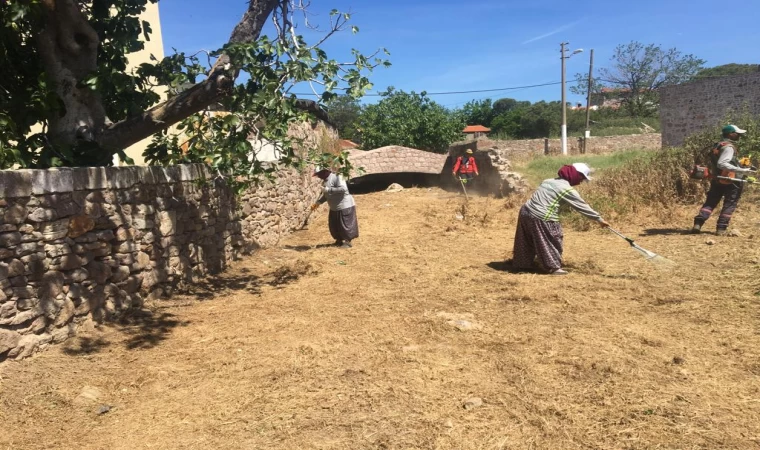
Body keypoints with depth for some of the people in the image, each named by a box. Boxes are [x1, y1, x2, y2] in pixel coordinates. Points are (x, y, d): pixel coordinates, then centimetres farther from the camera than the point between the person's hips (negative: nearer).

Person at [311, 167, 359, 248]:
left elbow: (343, 189, -30)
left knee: (345, 225, -1)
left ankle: (347, 241, 13)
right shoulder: (325, 181, 10)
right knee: (334, 225, 14)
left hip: (344, 206, -9)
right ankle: (339, 240, 31)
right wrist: (318, 203, 10)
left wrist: (329, 189, -28)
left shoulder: (336, 177, -19)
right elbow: (326, 195, 21)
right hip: (334, 208, 10)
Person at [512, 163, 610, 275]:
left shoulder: (550, 181, 18)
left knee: (528, 243, 19)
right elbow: (582, 206, -3)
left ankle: (522, 264, 29)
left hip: (525, 212, 9)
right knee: (552, 242, 5)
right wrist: (599, 219, 4)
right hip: (541, 218, -9)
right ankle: (554, 267, 9)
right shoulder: (567, 189, -7)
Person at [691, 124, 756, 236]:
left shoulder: (718, 146, 13)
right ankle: (721, 229, 0)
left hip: (717, 179, 8)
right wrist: (741, 170, -26)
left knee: (710, 202, 8)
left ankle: (698, 223, -6)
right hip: (730, 181, -8)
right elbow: (722, 164, -27)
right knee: (729, 205, 3)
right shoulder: (729, 147, -15)